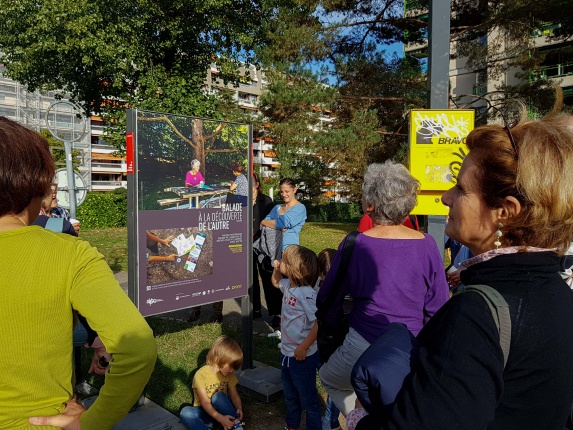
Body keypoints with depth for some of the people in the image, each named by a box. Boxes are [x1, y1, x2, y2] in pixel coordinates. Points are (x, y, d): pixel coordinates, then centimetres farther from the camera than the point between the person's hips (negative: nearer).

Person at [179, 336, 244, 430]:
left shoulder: (229, 375, -3)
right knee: (185, 412, -32)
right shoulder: (201, 375, -18)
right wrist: (220, 418, -33)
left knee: (218, 396, -31)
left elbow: (234, 395, 1)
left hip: (222, 409, 2)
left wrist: (239, 408, -20)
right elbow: (205, 403, -21)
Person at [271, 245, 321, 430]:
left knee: (308, 398, 11)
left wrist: (304, 347, -24)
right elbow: (276, 282, 22)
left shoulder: (306, 294, -28)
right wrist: (276, 270, 0)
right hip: (287, 352, 9)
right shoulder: (288, 285, -2)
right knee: (290, 395, 27)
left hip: (302, 356, -9)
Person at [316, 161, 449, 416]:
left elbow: (328, 299, -3)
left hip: (365, 348, -3)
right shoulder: (427, 245, -10)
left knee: (329, 379, 30)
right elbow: (438, 308, -3)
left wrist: (335, 324, 18)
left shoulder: (355, 245, -15)